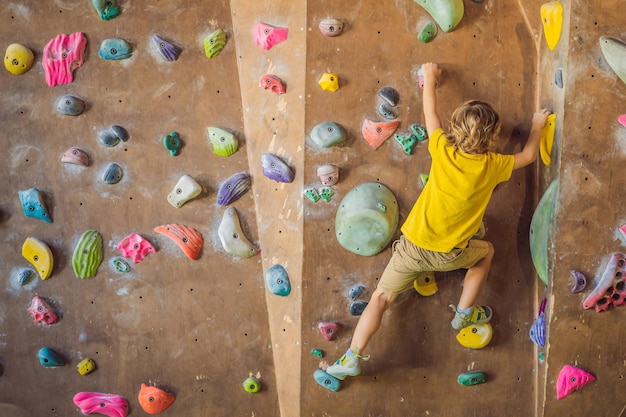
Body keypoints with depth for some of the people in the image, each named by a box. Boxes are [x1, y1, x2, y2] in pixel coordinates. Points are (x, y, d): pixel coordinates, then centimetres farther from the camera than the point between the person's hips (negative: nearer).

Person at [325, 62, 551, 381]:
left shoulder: (443, 151, -8)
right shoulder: (492, 166, -8)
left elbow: (430, 113, 9)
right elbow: (528, 156, 12)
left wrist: (430, 79, 25)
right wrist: (537, 125, 29)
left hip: (411, 246, 1)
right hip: (448, 254, 0)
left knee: (380, 299, 10)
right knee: (486, 251, 30)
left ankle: (352, 358, -1)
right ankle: (464, 313, 30)